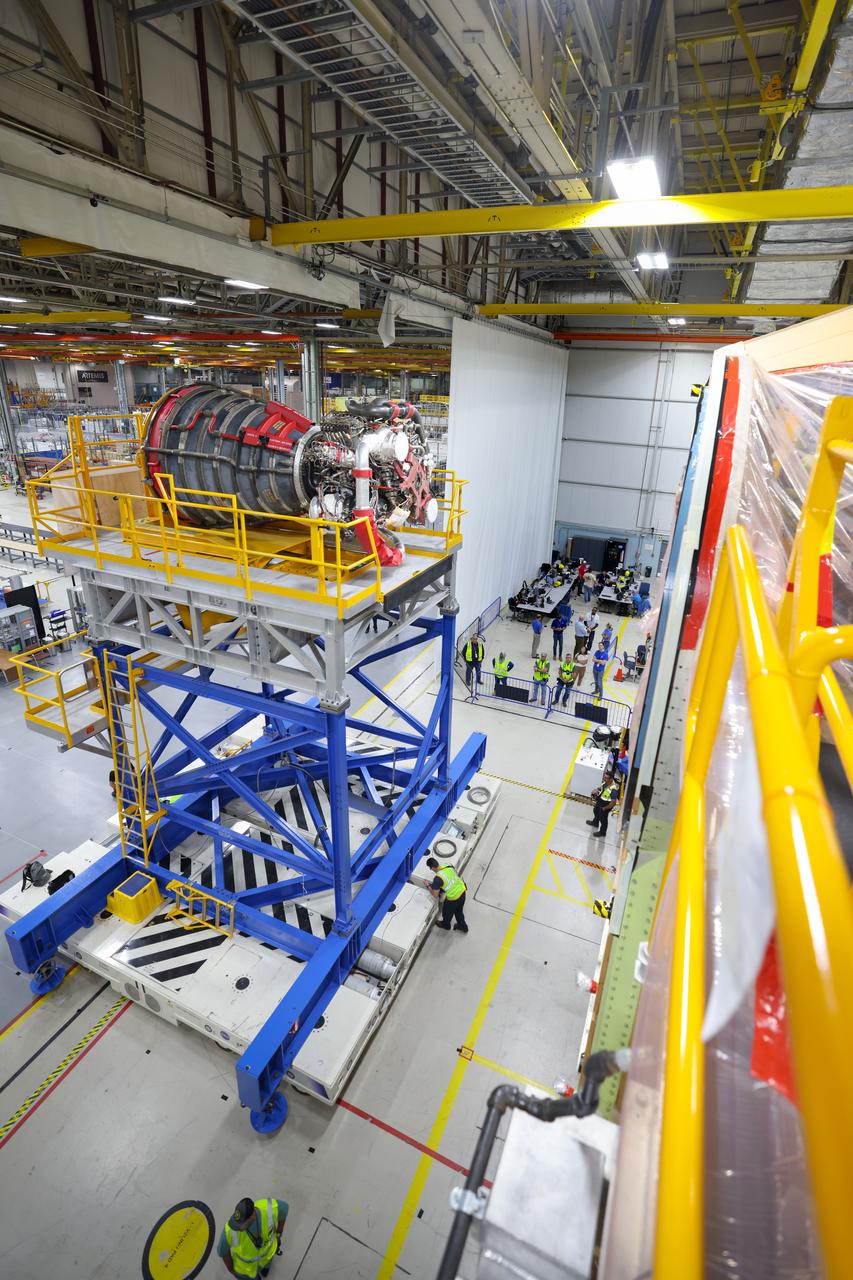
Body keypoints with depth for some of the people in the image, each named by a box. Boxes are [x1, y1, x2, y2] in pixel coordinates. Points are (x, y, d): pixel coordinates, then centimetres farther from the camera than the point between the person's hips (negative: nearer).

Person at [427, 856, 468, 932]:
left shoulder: (437, 878, -26)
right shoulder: (449, 866, -9)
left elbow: (435, 895, -15)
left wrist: (428, 886, -1)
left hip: (453, 897, -6)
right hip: (462, 891, 6)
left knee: (447, 912, 27)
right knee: (459, 910, 32)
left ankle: (445, 924, 54)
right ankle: (463, 926, 51)